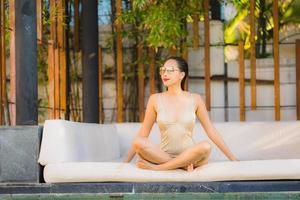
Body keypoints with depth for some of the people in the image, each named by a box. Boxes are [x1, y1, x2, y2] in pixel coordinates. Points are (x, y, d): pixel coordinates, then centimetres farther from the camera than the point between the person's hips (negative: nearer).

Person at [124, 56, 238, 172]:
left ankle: (156, 167, -22)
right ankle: (183, 165, -22)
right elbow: (142, 134, 7)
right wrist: (126, 162, 3)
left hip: (190, 156, 0)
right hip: (162, 155, 0)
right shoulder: (155, 99, 3)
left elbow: (211, 131, 6)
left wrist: (232, 158, 4)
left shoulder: (194, 99, 2)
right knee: (138, 143, -28)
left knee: (205, 146, -33)